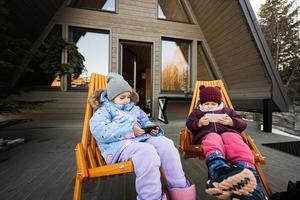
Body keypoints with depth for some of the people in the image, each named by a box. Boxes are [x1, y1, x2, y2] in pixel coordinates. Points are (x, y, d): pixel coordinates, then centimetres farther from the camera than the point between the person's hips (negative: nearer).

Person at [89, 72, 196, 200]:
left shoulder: (134, 108, 26)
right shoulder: (104, 110, 7)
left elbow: (146, 122, 31)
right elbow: (100, 132, -12)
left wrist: (152, 129, 4)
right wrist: (130, 130, -19)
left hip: (141, 138, 6)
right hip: (119, 144, -6)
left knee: (165, 143, -19)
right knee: (147, 151, -35)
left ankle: (180, 188, -10)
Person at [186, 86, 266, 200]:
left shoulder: (227, 110, 34)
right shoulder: (197, 111, 31)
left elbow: (242, 124, 23)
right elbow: (189, 124, 16)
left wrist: (231, 122, 0)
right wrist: (199, 123, -7)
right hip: (208, 133, -2)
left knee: (240, 150, -34)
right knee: (213, 145, -40)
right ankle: (224, 175, -69)